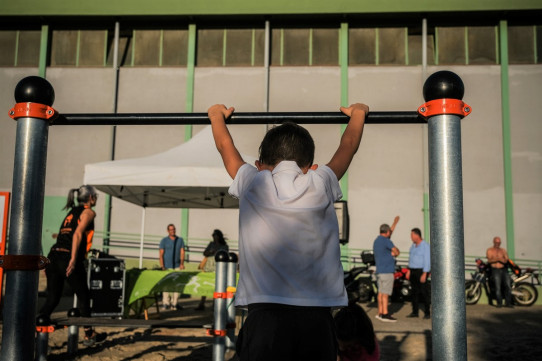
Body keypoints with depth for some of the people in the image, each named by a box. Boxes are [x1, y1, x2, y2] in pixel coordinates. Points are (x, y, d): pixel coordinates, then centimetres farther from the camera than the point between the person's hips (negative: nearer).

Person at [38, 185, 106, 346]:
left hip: (54, 256, 7)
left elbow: (63, 235, 20)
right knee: (83, 297, 8)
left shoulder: (71, 212, 24)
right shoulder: (89, 212, 1)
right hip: (68, 258, -7)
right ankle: (89, 335, 18)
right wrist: (73, 259, -21)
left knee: (52, 298, 8)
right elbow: (78, 234, -14)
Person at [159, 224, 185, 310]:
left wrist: (182, 263, -10)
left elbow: (182, 252, 5)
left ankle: (174, 302, 5)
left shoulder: (180, 240, 11)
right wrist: (162, 266, -9)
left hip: (177, 266, 2)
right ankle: (166, 303, 3)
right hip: (167, 266, -2)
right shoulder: (164, 240, 4)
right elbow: (161, 254, 1)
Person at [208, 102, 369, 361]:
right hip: (316, 320, 1)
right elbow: (348, 145, 23)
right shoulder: (320, 184, 4)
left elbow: (225, 146, 23)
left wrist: (217, 116, 42)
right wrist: (358, 113, 42)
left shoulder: (252, 185, 4)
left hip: (265, 317, 0)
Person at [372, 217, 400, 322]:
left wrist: (395, 223, 39)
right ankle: (385, 314, -7)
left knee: (381, 292, 11)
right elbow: (396, 252, -9)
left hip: (379, 270, 9)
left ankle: (380, 313, 14)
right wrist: (394, 252, 14)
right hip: (387, 270, -9)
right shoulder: (386, 241, -12)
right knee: (385, 293, -8)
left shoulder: (377, 240, 17)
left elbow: (389, 233, 33)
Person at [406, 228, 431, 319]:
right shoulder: (413, 245, 12)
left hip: (422, 271, -8)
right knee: (414, 292, 8)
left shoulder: (425, 246, -13)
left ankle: (427, 313, 0)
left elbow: (427, 261, -17)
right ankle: (415, 312, 12)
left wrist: (424, 274, -22)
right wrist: (409, 271, 13)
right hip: (413, 271, 8)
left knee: (424, 292, -5)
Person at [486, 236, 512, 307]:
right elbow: (489, 260, -6)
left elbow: (506, 260, 4)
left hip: (504, 270, 3)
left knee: (508, 286, -9)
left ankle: (508, 302, -4)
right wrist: (496, 259, -23)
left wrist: (500, 259, -17)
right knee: (497, 287, -11)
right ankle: (499, 303, -7)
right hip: (495, 270, -3)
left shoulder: (503, 250, 17)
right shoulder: (490, 250, 9)